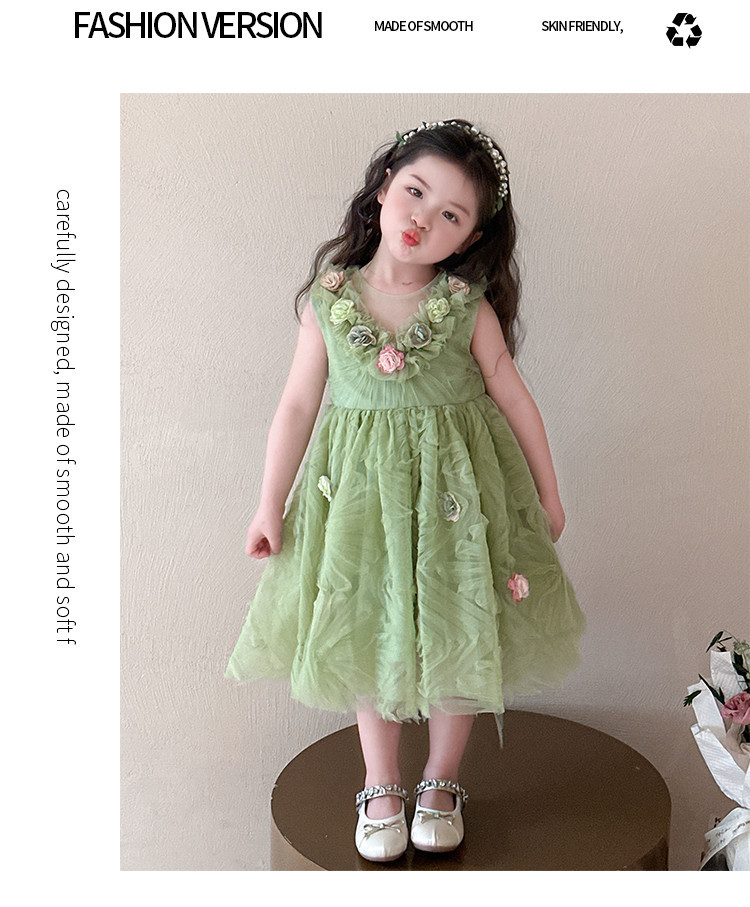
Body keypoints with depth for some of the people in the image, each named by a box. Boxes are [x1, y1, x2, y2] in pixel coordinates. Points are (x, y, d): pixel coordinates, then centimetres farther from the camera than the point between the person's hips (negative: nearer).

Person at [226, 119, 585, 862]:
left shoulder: (470, 307, -10)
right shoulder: (327, 299, -7)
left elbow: (512, 397, 0)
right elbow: (297, 406, -2)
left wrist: (547, 492, 7)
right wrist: (270, 507, 0)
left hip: (455, 486, 0)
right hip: (359, 486, 1)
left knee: (457, 637, 11)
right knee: (367, 638, 12)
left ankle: (441, 782, 36)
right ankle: (380, 787, 34)